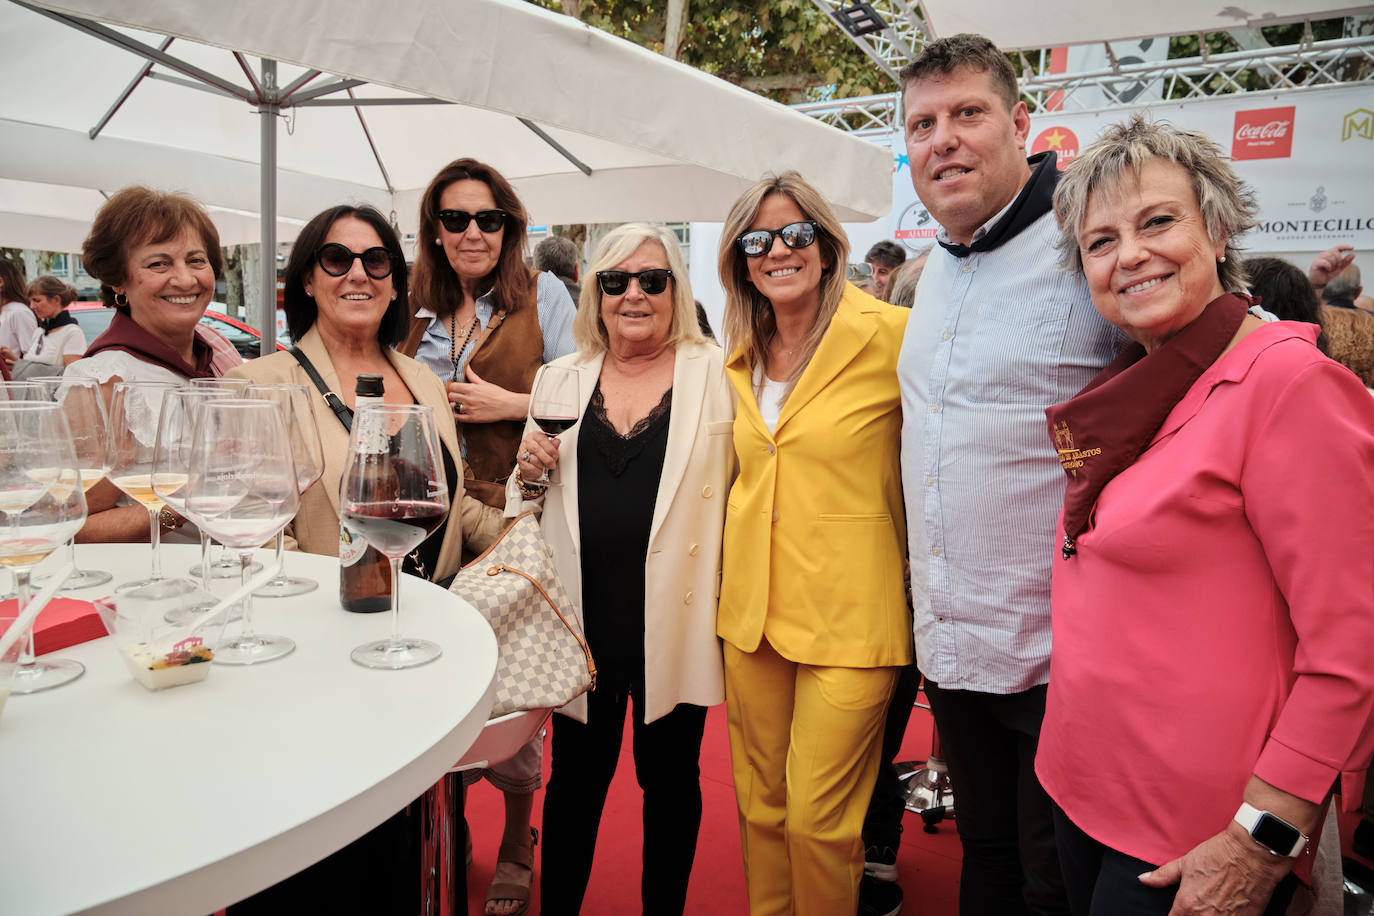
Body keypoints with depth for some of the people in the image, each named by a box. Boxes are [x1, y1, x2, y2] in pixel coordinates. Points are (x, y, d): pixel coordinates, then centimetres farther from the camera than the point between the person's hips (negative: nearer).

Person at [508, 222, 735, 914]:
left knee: (669, 780, 13)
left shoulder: (715, 375, 0)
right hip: (583, 617, 2)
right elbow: (527, 495, 17)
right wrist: (531, 473, -5)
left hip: (674, 619, -2)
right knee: (575, 779, 13)